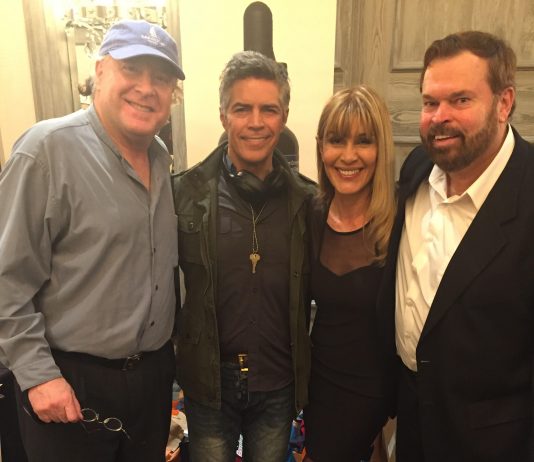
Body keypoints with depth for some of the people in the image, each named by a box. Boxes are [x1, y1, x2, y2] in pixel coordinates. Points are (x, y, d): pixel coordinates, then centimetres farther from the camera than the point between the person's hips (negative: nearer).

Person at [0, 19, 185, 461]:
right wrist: (38, 374, -16)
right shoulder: (49, 149, -16)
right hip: (70, 384, -6)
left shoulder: (162, 158, 4)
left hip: (155, 374, 6)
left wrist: (171, 344, 12)